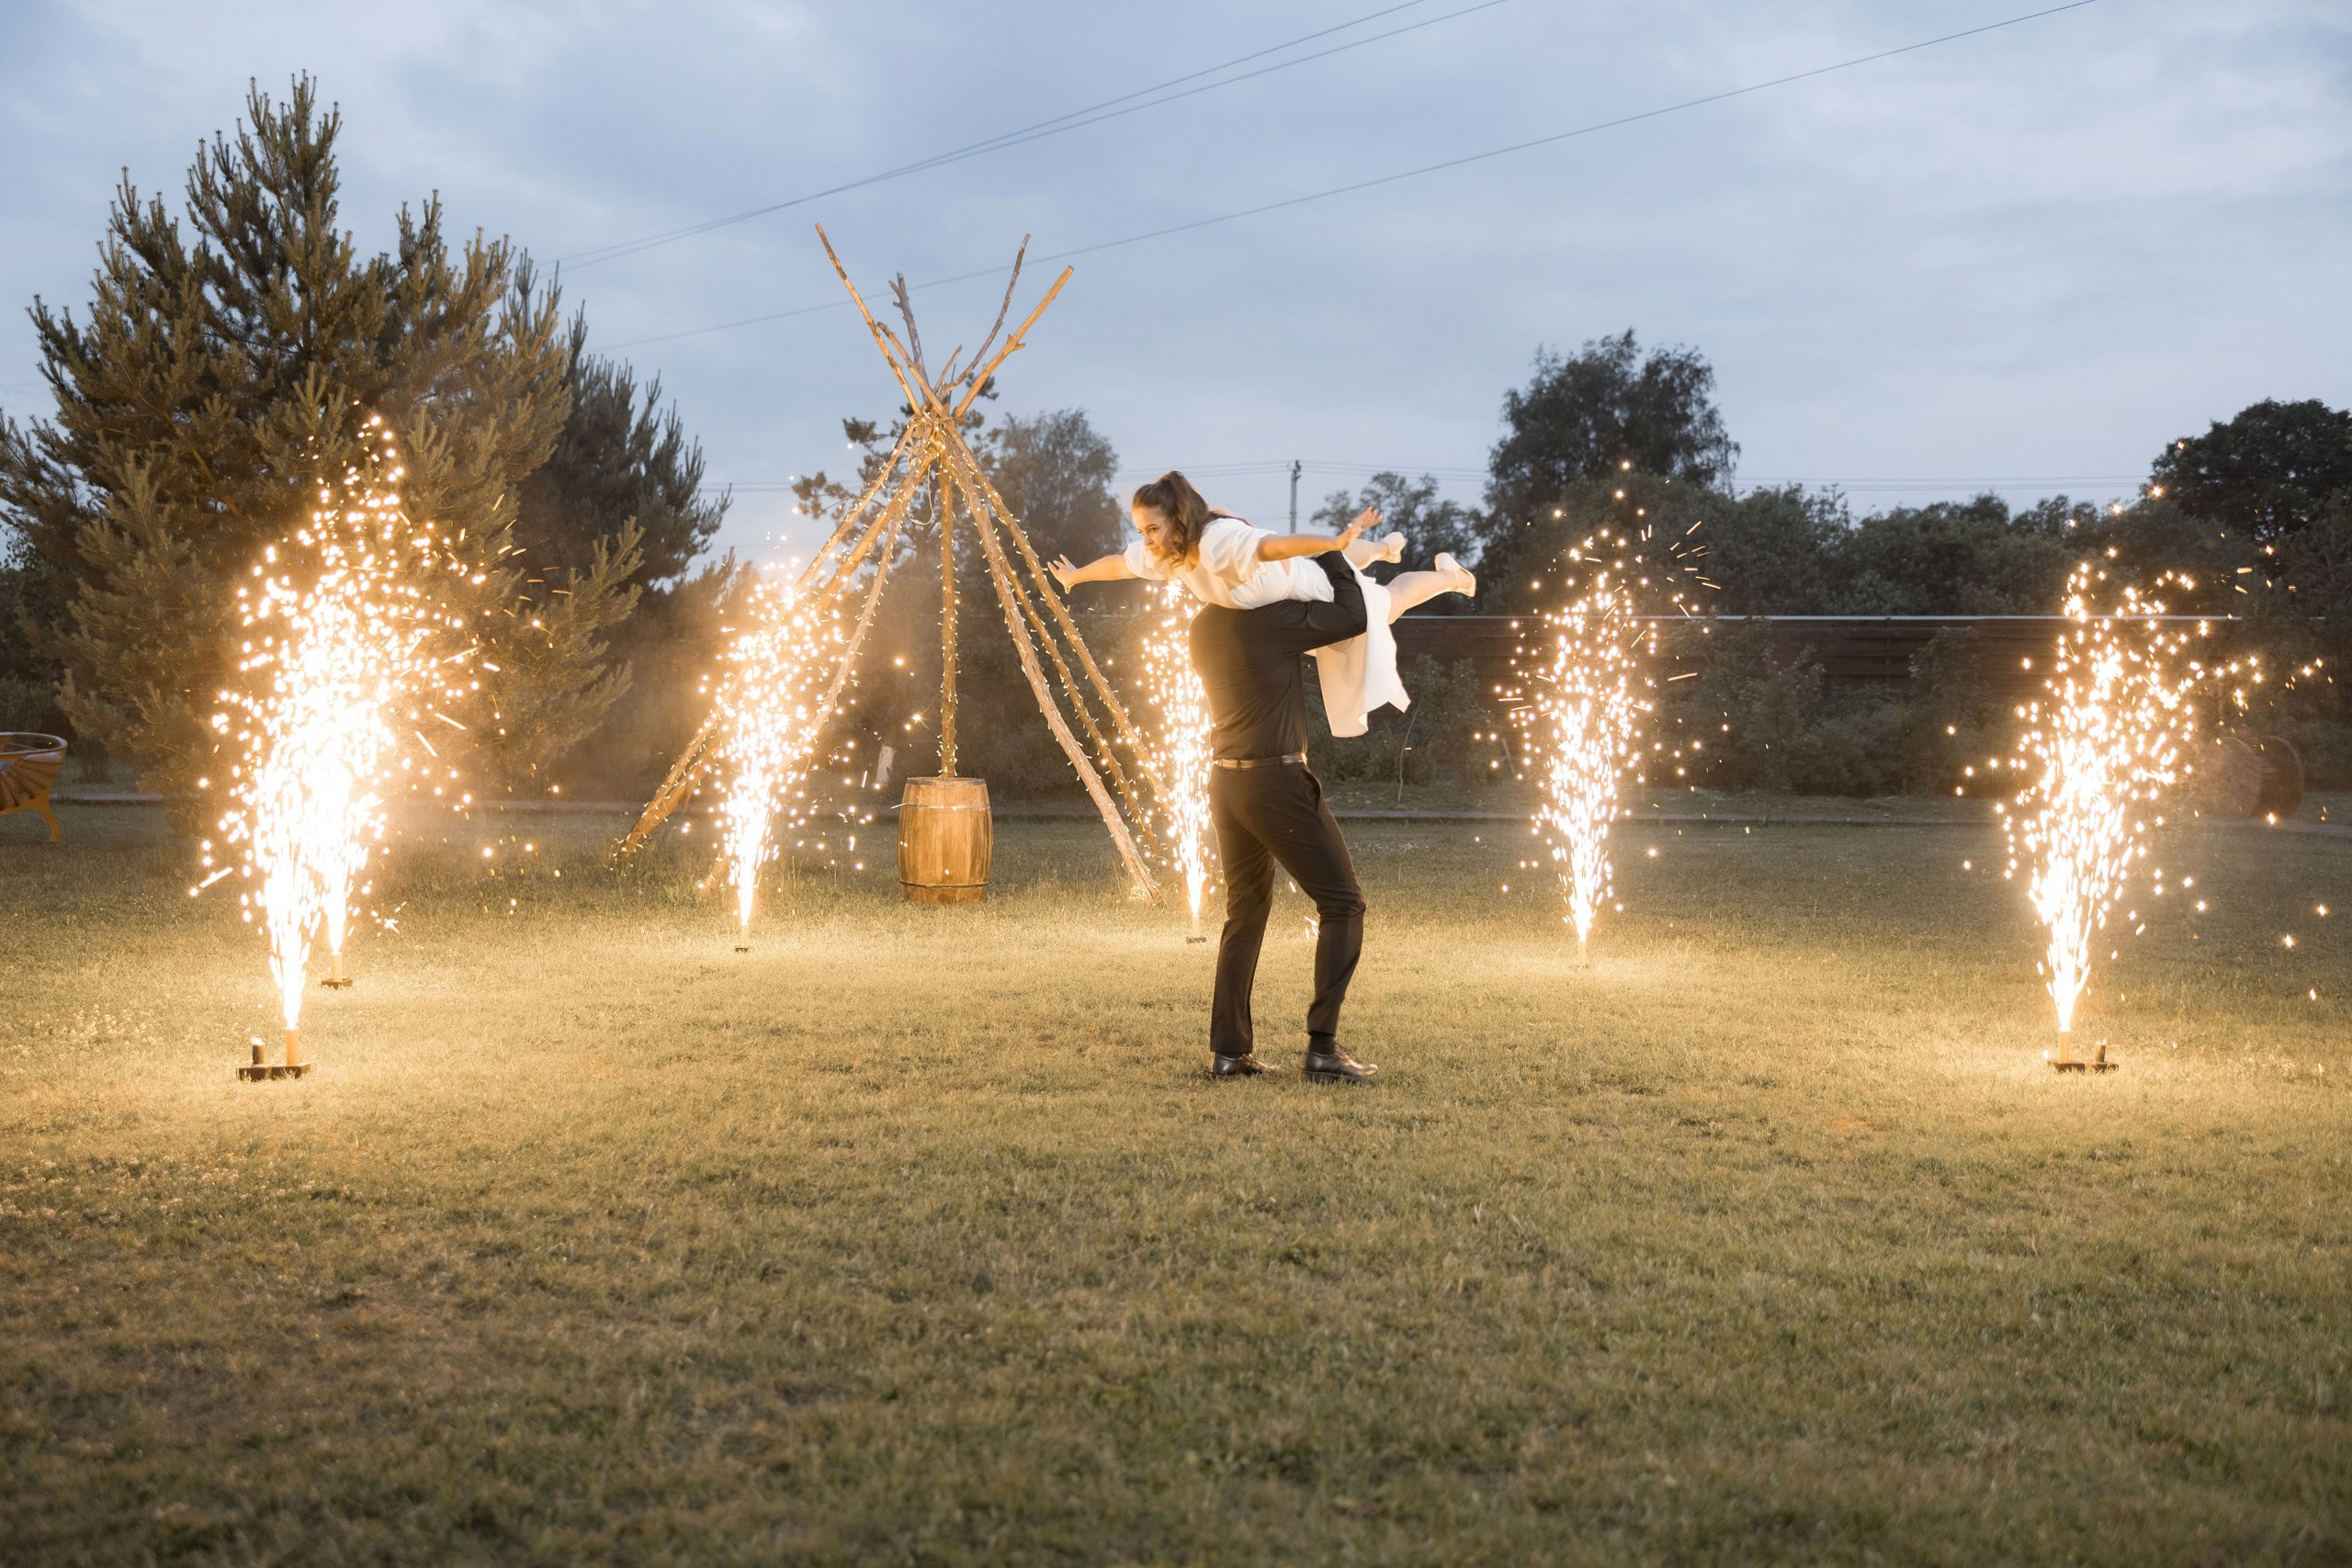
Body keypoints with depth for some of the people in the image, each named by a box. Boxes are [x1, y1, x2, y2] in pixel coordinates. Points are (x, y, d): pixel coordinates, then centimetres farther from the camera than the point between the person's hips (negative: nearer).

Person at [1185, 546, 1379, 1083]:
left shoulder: (1204, 627, 10)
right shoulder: (1264, 616, -16)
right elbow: (1352, 617, -16)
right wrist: (1330, 555, -2)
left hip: (1226, 781, 8)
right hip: (1275, 778, -8)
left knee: (1245, 910, 17)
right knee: (1342, 902, -1)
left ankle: (1229, 1050, 14)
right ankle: (1323, 1048, -6)